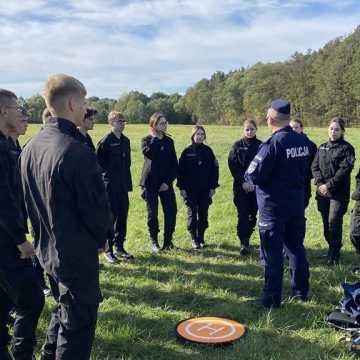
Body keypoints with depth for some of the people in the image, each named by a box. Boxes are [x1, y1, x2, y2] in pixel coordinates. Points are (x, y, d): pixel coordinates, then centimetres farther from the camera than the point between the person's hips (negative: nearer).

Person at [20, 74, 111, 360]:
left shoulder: (30, 148, 1)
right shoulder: (79, 153, -25)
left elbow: (29, 199, 9)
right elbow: (97, 206, -20)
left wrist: (45, 235, 16)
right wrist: (100, 238, 0)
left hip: (46, 249, 8)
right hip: (77, 253, -8)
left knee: (64, 310, 28)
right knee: (78, 324, 8)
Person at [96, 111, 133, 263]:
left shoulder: (126, 141, 11)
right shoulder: (106, 141, -11)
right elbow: (98, 160, -12)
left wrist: (128, 181, 13)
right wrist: (107, 173, -8)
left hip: (123, 185, 7)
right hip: (110, 185, -7)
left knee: (122, 216, 11)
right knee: (110, 217, 0)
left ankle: (119, 247, 23)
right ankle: (108, 249, 10)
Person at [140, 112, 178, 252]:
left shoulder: (169, 141, 8)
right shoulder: (147, 140, -1)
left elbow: (174, 164, 4)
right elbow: (149, 153, -25)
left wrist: (168, 181, -6)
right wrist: (155, 138, -15)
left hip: (166, 183, 2)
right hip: (150, 183, -2)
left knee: (171, 211, -4)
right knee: (152, 213, 4)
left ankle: (168, 240, 11)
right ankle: (154, 241, 18)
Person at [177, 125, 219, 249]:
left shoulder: (208, 151, 3)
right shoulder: (187, 151, -2)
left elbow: (214, 169, 5)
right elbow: (181, 170, -2)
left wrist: (213, 186, 0)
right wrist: (182, 188, -6)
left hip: (205, 189, 2)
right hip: (190, 189, -2)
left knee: (203, 214, 7)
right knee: (192, 214, 2)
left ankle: (201, 237, 20)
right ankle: (194, 239, 12)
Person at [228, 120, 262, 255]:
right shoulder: (237, 146, 2)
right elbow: (232, 165, -3)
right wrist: (243, 182, -13)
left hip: (256, 187, 1)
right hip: (240, 187, -1)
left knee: (252, 215, 7)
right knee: (242, 215, -5)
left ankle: (246, 239, 22)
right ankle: (243, 243, -2)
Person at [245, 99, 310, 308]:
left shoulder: (273, 144, -21)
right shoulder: (303, 141, 0)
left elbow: (253, 176, -20)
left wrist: (249, 176, 1)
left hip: (273, 207, -6)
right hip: (297, 203, 7)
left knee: (272, 253, 3)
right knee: (296, 247, 19)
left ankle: (272, 298, 10)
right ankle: (301, 291, 30)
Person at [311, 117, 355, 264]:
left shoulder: (346, 148, -3)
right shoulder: (322, 148, 13)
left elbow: (345, 169, -12)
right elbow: (315, 167, 6)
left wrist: (329, 185, -16)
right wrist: (320, 184, -9)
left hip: (339, 193, -5)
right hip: (322, 192, 5)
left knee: (334, 222, -10)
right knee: (326, 222, 9)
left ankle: (334, 254, 4)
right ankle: (332, 247, 26)